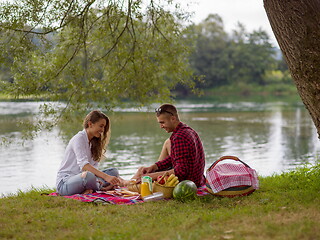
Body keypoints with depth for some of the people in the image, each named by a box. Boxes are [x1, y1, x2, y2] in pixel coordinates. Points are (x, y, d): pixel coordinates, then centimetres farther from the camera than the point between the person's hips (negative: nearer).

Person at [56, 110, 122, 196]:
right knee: (88, 175, -39)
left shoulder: (94, 142, 14)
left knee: (114, 171, -5)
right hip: (64, 183, -8)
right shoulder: (79, 138, -14)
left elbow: (93, 167, 5)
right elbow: (83, 164, -30)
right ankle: (102, 188, -9)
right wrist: (106, 177, -39)